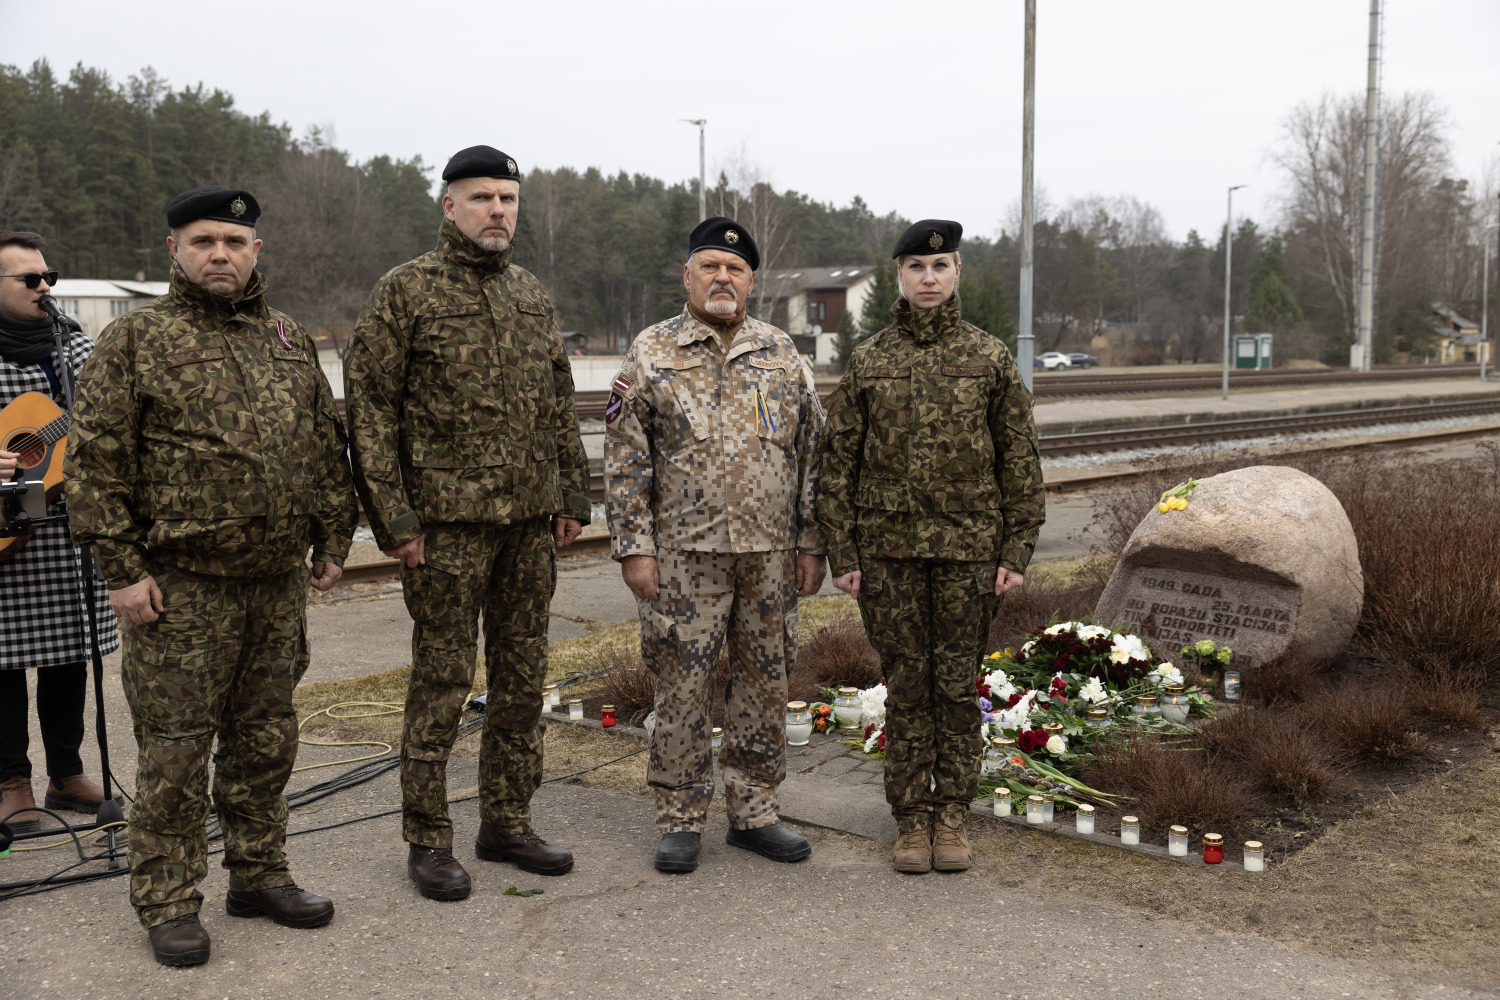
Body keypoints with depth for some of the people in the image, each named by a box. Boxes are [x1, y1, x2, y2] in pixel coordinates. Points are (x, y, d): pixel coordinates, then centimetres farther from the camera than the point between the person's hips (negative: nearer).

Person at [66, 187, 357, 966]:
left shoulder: (290, 340, 12)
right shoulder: (135, 339, -4)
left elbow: (327, 447, 17)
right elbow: (93, 461, -7)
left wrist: (332, 539, 12)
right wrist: (122, 567, -11)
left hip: (278, 582, 5)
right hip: (181, 586, -5)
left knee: (266, 737, 14)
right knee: (175, 747, 2)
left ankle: (259, 875, 29)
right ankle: (167, 902, 15)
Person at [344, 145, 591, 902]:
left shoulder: (532, 295, 14)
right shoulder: (406, 291, -4)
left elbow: (558, 404, 18)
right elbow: (369, 407, -7)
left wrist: (571, 496, 11)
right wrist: (393, 517, -12)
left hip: (531, 524, 6)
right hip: (448, 525, -6)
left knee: (521, 680, 11)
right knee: (441, 683, 1)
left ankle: (507, 822, 24)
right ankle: (427, 841, 14)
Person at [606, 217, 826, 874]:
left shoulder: (783, 356, 10)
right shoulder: (652, 354, 2)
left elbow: (810, 454, 11)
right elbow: (626, 460, -1)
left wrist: (811, 543, 5)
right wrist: (634, 546, -8)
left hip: (771, 554, 3)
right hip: (684, 554, -3)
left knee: (764, 684, 9)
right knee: (682, 687, 2)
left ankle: (754, 813, 22)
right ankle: (681, 821, 15)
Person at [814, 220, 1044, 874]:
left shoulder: (990, 358, 2)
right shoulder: (867, 361, 3)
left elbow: (1019, 461, 3)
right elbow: (838, 461, 4)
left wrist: (1017, 551, -3)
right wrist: (841, 554, -1)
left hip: (969, 549, 0)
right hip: (889, 550, 1)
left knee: (958, 685, 7)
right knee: (906, 686, 7)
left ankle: (952, 814, 20)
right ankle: (912, 818, 18)